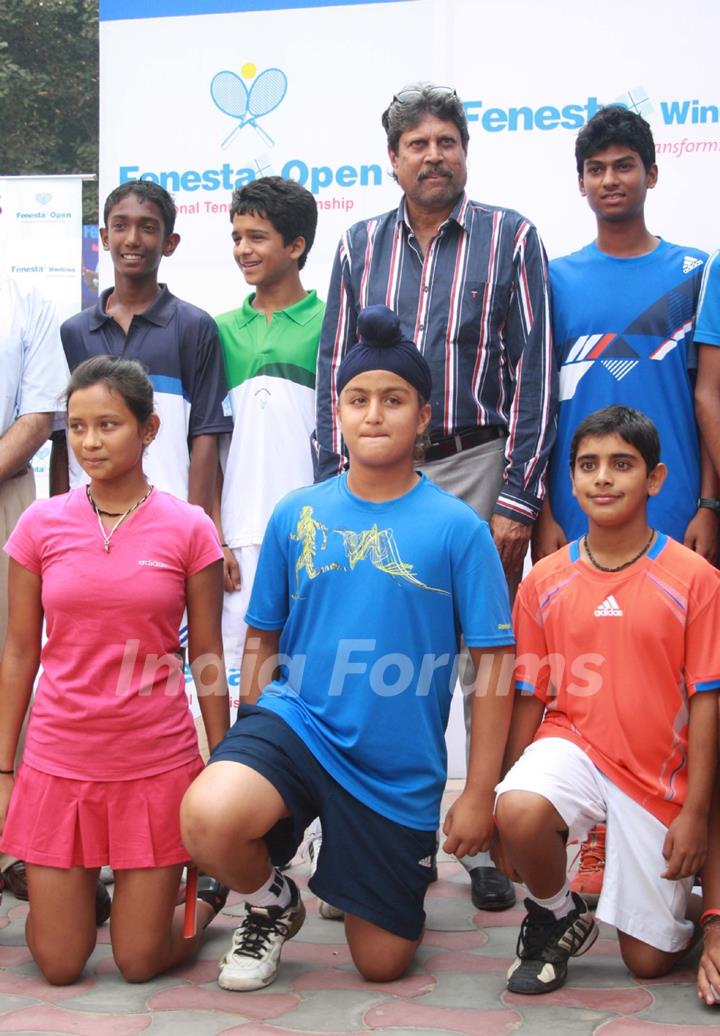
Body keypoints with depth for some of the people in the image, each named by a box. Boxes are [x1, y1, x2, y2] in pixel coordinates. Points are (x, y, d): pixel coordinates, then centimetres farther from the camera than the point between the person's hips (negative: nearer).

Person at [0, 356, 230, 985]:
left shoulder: (189, 529, -4)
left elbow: (208, 661, 0)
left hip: (157, 763, -1)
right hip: (58, 761, 2)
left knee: (140, 963, 4)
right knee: (58, 965, 6)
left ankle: (207, 889, 34)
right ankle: (80, 889, 38)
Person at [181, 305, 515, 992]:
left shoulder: (456, 526, -6)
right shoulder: (296, 515, 2)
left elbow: (493, 659, -5)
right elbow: (262, 641, 10)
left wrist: (479, 793, -6)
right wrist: (248, 754, 6)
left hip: (401, 770, -1)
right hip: (295, 722, 1)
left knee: (382, 963, 7)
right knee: (208, 819, -32)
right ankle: (273, 902, 3)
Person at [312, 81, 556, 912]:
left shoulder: (509, 238, 3)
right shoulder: (360, 247, 11)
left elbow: (533, 371, -2)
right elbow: (335, 372, 11)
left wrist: (519, 494, -8)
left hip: (479, 466, -2)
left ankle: (488, 844, 10)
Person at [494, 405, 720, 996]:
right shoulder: (545, 582, 0)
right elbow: (531, 697, 5)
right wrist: (509, 786, 0)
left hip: (659, 778, -1)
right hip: (572, 746, 1)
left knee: (649, 960, 2)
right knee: (519, 811, -34)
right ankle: (557, 918, -2)